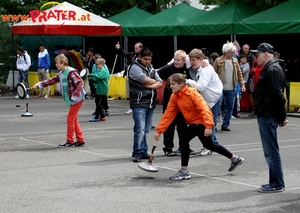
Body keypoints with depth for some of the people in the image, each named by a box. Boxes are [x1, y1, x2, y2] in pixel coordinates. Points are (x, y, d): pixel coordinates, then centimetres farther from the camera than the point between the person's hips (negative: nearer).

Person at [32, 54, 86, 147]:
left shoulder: (71, 72, -15)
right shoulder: (60, 74, 11)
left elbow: (80, 83, -22)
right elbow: (52, 80, 15)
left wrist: (74, 96, -25)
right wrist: (39, 84, 7)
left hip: (77, 99, -9)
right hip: (71, 100, 9)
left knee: (70, 119, -4)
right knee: (74, 119, 11)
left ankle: (70, 141, 4)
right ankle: (80, 140, 16)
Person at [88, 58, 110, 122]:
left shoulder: (103, 71, -13)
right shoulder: (102, 70, 18)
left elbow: (98, 76, -31)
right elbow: (98, 81, 20)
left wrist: (90, 75, -23)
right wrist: (92, 78, 4)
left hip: (102, 90, -10)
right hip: (100, 90, 10)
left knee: (99, 104, -7)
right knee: (100, 104, 13)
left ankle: (96, 117, -5)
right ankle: (102, 116, 18)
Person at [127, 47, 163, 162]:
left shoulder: (151, 68, 17)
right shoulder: (134, 68, -6)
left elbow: (160, 83, 8)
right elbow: (146, 80, -19)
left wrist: (151, 85, -11)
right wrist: (155, 81, 0)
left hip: (151, 103, 7)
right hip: (139, 103, -7)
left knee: (146, 130, 9)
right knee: (140, 129, -12)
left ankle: (143, 151, 14)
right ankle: (137, 153, -8)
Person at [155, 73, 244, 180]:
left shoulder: (192, 93, -22)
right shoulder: (174, 97, 0)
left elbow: (204, 108, -28)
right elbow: (168, 114, 0)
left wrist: (208, 125, -38)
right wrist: (159, 130, -6)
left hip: (201, 121, -9)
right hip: (194, 122, 9)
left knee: (183, 140, -17)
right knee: (209, 145, 21)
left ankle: (184, 171, -6)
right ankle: (234, 159, 39)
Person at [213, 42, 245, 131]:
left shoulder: (235, 61, 7)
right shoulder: (218, 61, -7)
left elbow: (239, 73, 12)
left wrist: (242, 84, 4)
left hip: (231, 89, 5)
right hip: (220, 88, -5)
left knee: (229, 107, 7)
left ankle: (225, 125, 17)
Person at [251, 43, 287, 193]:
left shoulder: (272, 70, -15)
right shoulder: (268, 69, 18)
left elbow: (277, 95, -20)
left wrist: (281, 116, -18)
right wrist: (281, 116, 17)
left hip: (268, 117, -11)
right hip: (265, 115, 11)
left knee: (271, 151, -5)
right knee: (270, 151, 14)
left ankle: (277, 184, 0)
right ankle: (275, 182, 21)